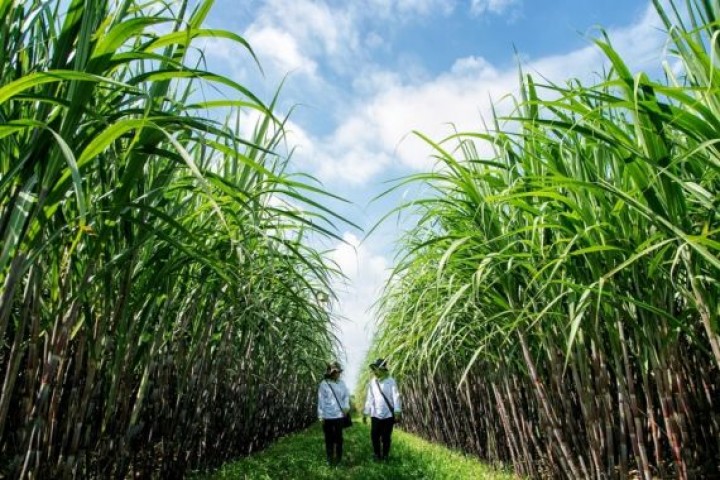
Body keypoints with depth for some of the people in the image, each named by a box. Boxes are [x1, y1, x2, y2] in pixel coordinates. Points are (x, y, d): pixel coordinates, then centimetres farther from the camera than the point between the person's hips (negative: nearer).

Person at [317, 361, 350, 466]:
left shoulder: (341, 383, 3)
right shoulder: (324, 384, -7)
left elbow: (346, 395, 10)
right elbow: (321, 400, -5)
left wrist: (346, 407, -6)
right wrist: (320, 415, -6)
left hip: (339, 415, 2)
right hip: (327, 416, -2)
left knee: (338, 437, 10)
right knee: (329, 438, 8)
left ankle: (338, 458, 22)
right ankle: (330, 458, 20)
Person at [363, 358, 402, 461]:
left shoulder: (390, 381, -8)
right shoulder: (372, 382, 3)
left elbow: (396, 397, -11)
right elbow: (369, 398, 8)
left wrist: (397, 412, -18)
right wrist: (365, 413, 9)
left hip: (388, 414, -3)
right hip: (375, 415, 3)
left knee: (386, 437, 6)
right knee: (374, 436, 3)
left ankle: (385, 455, 23)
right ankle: (377, 455, 21)